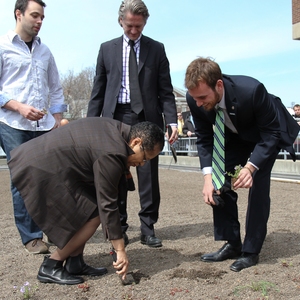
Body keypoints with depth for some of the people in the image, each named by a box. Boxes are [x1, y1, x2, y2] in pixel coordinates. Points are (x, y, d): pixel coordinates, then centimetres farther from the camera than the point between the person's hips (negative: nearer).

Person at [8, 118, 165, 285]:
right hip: (40, 169, -11)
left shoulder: (118, 129, 6)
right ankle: (50, 267, 1)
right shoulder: (111, 155, -22)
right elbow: (108, 205, -20)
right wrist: (120, 251, -14)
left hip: (42, 157, 11)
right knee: (93, 216, -9)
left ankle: (75, 264, 15)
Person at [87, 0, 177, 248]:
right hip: (116, 117, 1)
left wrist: (171, 120, -8)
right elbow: (98, 90, 10)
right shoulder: (107, 49, 11)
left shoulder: (156, 49, 7)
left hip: (147, 118, -1)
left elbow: (165, 91, 5)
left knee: (149, 176, 0)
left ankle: (148, 229, 10)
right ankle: (119, 228, 14)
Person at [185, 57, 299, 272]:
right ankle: (232, 244, 11)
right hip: (234, 136, 5)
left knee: (258, 186, -16)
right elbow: (204, 138, -13)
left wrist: (250, 167, -40)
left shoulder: (251, 90, -41)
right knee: (220, 184, -3)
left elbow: (271, 133, -28)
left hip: (267, 135, -4)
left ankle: (251, 251, -3)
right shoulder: (196, 99, -28)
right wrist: (208, 175, -25)